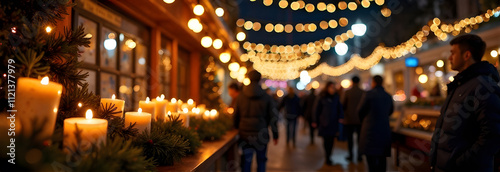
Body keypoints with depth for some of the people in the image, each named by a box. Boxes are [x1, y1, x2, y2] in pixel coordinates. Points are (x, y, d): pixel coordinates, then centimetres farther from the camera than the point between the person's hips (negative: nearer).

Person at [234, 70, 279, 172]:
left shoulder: (241, 97, 1)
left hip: (245, 134, 1)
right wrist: (275, 135, 5)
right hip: (261, 135, -1)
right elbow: (273, 117, -2)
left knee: (246, 161, 8)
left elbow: (236, 116, 6)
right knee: (261, 161, 13)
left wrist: (237, 129, 19)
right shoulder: (266, 98, -3)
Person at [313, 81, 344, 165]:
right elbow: (317, 110, 4)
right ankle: (327, 158, 5)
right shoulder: (322, 98, 0)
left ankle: (328, 157, 15)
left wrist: (340, 117, -6)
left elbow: (339, 108, 10)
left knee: (331, 140, 2)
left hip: (333, 123, 2)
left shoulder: (336, 97, 7)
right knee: (326, 140, -4)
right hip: (324, 123, -2)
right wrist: (316, 121, 4)